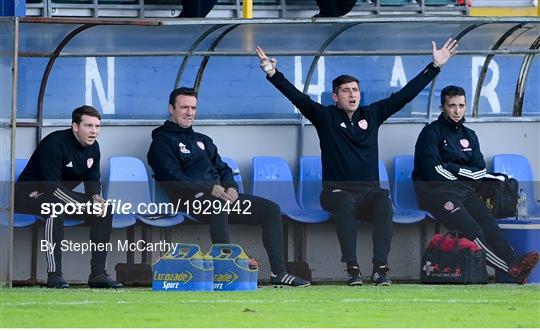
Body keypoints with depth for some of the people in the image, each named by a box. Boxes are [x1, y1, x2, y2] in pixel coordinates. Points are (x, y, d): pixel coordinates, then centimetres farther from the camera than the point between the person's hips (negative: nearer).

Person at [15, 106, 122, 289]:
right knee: (57, 208, -39)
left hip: (61, 196, 9)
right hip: (30, 194, -9)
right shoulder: (55, 143, -25)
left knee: (104, 211, -2)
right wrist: (84, 205, -34)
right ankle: (54, 275, -39)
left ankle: (98, 273, -1)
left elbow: (92, 181, 8)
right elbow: (51, 184, -30)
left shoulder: (92, 147, 1)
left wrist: (96, 198, -17)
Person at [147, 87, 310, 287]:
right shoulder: (163, 140, 4)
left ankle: (278, 272, -8)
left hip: (221, 194, 8)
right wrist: (210, 189, -21)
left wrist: (231, 186, -1)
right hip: (189, 199, -8)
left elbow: (223, 169, 24)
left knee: (271, 210, -4)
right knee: (219, 204, -41)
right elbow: (172, 178, -11)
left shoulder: (203, 141, 30)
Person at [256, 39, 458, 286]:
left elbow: (406, 94, 15)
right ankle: (352, 268, -38)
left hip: (369, 191, 2)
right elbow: (297, 97, -4)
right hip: (337, 190, -2)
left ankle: (380, 268, -39)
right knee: (345, 205, -38)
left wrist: (435, 66, 12)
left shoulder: (372, 115, 16)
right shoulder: (325, 116, 9)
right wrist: (273, 74, -18)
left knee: (384, 203, -34)